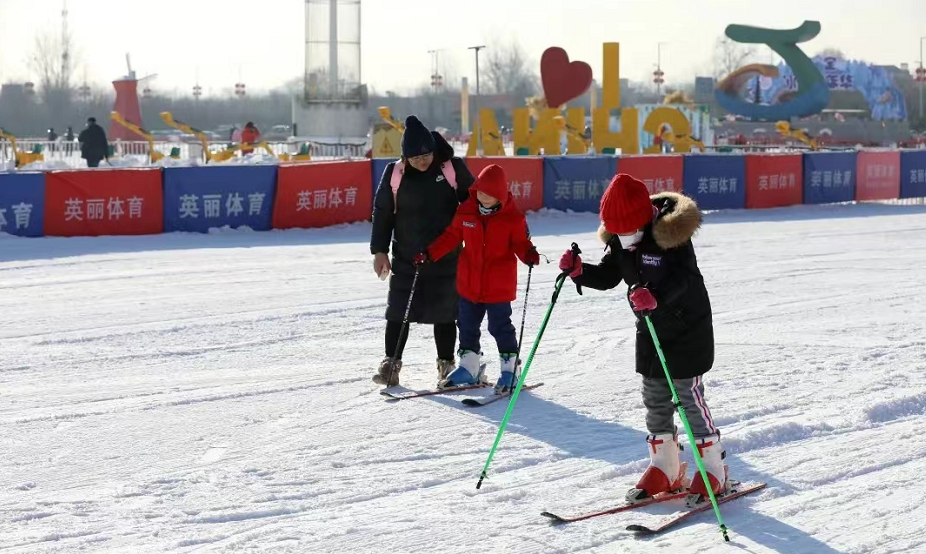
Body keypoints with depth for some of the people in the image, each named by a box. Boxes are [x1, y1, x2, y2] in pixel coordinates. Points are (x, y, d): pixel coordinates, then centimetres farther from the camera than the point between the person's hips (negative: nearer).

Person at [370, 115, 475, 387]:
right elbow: (382, 212, 5)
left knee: (444, 312, 7)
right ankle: (391, 364, 10)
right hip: (406, 256, 1)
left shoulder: (452, 168, -6)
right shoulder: (395, 174, -3)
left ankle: (446, 363, 20)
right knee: (398, 311, 1)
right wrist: (379, 250, 3)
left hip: (445, 256, -1)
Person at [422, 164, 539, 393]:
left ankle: (509, 369, 14)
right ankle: (469, 368, 28)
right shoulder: (466, 211, -1)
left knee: (500, 327, 0)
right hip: (469, 283, 5)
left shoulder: (513, 218, -11)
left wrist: (529, 255, -28)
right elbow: (452, 236, 8)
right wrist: (430, 253, 2)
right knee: (467, 325, 14)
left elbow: (520, 243, -6)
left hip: (499, 286, -5)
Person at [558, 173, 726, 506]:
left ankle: (714, 472, 7)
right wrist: (579, 271, -14)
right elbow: (608, 276, 5)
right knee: (655, 400, 13)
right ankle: (664, 469, 25)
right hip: (650, 330, 8)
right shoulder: (619, 239, -2)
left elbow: (683, 278, -34)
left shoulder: (671, 235, -24)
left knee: (690, 398, -4)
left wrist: (655, 296, -52)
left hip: (687, 328, -8)